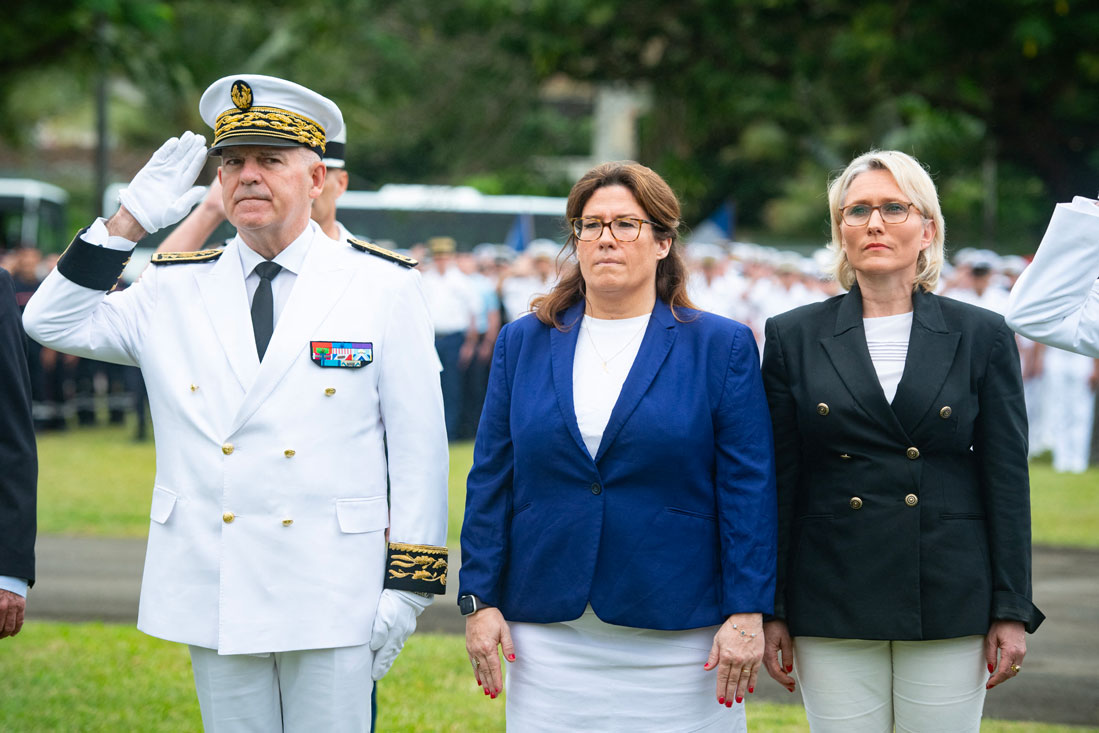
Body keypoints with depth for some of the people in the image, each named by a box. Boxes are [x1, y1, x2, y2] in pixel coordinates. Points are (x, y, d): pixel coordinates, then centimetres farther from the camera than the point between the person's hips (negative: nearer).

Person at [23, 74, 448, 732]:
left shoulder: (384, 287, 0)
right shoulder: (177, 290, 9)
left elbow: (418, 446, 0)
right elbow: (53, 323, 10)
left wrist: (408, 584, -4)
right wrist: (129, 221, 1)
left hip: (332, 601, -3)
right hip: (214, 596, 3)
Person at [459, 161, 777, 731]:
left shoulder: (722, 347, 3)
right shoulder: (522, 343, 10)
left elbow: (749, 489, -1)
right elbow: (490, 482, 9)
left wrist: (746, 613, -8)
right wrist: (480, 600, 2)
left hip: (678, 636, -2)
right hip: (547, 636, 2)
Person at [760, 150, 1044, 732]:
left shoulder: (982, 336, 4)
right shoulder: (794, 337, 5)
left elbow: (1007, 480, 4)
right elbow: (778, 482, 6)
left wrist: (1012, 611, 0)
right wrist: (770, 612, 2)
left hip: (950, 608, 0)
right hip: (831, 609, 0)